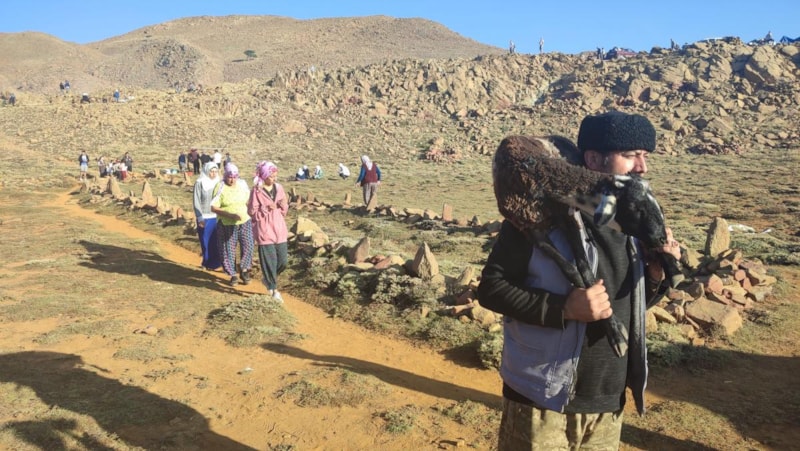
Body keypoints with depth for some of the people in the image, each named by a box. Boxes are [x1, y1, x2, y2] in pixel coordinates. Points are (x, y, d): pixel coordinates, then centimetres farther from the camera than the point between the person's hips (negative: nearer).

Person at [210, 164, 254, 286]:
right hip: (227, 225, -2)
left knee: (247, 247, -2)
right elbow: (213, 207, -12)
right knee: (229, 250, 5)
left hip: (245, 222, 2)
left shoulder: (243, 185, 2)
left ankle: (244, 270, 20)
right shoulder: (220, 188, -8)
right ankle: (233, 275, 22)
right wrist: (230, 215, -22)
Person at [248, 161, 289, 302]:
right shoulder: (257, 191, -8)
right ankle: (274, 289, 14)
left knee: (283, 260, 7)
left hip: (279, 229, 5)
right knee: (269, 261, 0)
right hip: (264, 230, -5)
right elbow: (252, 212, -7)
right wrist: (266, 209, -19)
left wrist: (283, 206, -9)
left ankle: (268, 279, 32)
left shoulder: (279, 188, 5)